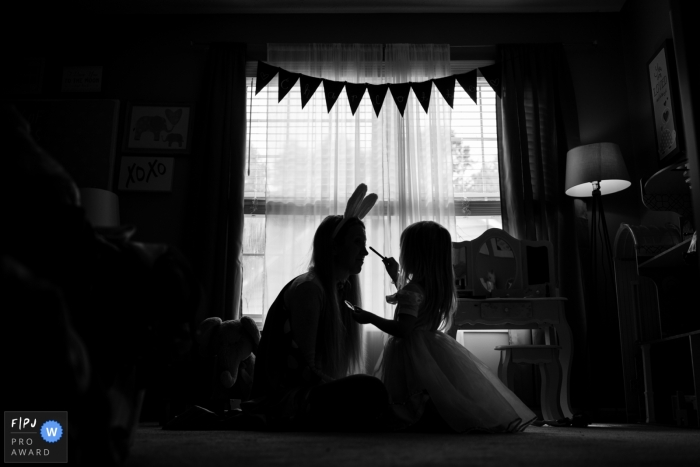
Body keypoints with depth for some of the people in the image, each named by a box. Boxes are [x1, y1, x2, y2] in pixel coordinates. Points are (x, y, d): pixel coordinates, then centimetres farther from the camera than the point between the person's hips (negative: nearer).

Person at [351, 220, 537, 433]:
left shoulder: (411, 291, -17)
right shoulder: (439, 286, 10)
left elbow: (402, 330, -22)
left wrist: (370, 318, -13)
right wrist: (395, 276, 33)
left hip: (413, 354, -8)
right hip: (433, 348, 8)